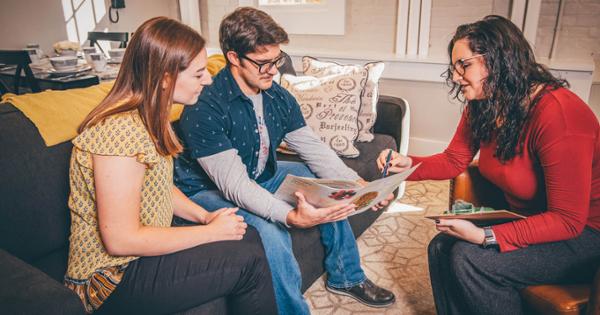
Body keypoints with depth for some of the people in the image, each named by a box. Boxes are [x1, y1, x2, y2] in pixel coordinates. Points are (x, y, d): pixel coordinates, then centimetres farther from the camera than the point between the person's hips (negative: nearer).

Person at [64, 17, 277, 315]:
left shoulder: (149, 117, 2)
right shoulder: (120, 129, -27)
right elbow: (121, 240, -27)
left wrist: (206, 216, -3)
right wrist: (212, 231, -19)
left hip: (144, 246, 9)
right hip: (113, 278, -9)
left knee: (248, 235, 1)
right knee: (250, 258, -14)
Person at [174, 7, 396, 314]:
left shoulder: (279, 98, -5)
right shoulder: (203, 107, -28)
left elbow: (314, 149, -4)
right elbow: (234, 184, -33)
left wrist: (357, 183, -19)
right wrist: (291, 217, -46)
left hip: (261, 176, 8)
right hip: (209, 190, -7)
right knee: (270, 234, -34)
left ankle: (346, 277, 20)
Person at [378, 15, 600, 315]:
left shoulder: (557, 114, -29)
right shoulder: (481, 106, -5)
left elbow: (568, 220, -26)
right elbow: (454, 161, 6)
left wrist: (486, 236, -33)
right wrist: (410, 163, -13)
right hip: (525, 218, 7)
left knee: (469, 258, -23)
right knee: (442, 247, -9)